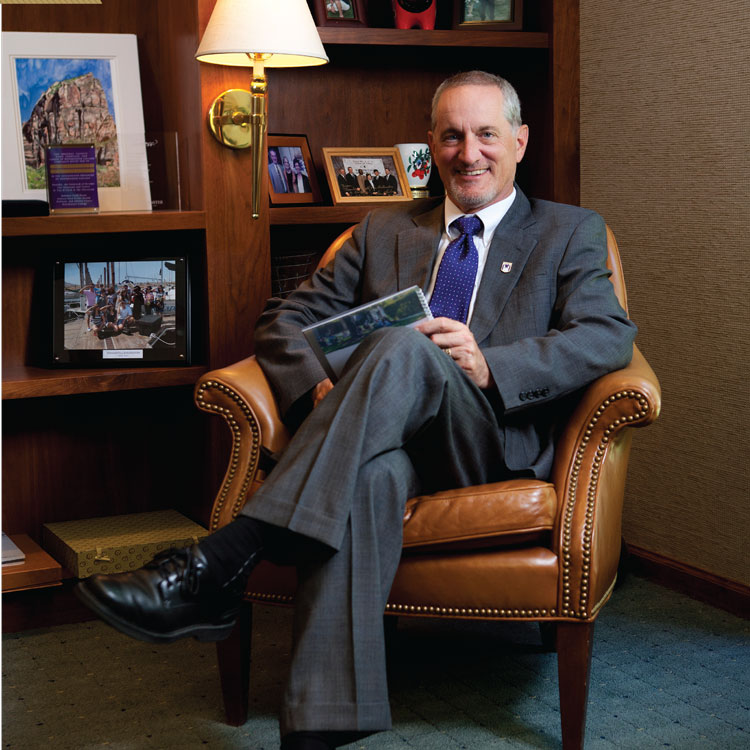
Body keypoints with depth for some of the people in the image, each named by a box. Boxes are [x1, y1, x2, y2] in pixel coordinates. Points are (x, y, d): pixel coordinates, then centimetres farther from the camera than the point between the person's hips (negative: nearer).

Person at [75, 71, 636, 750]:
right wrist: (320, 387, -7)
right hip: (391, 442, 2)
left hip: (497, 443, -2)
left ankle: (219, 566, -41)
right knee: (368, 475, -38)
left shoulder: (570, 233, 16)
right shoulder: (384, 232, 25)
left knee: (405, 345, -35)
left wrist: (487, 366, -20)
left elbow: (608, 337, -2)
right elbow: (286, 321, 18)